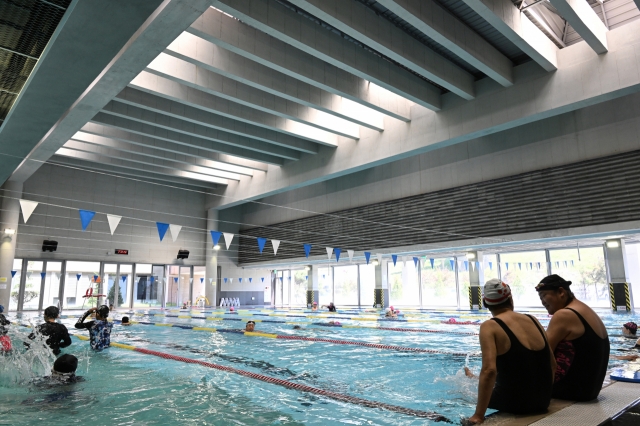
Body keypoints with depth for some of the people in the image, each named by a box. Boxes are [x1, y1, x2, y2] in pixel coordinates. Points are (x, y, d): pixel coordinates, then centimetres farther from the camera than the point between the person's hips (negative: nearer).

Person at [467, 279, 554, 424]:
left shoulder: (490, 326, -15)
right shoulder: (533, 320, 3)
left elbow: (489, 370, -26)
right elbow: (552, 363, 11)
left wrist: (478, 416, -21)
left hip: (514, 403, -6)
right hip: (543, 400, 6)